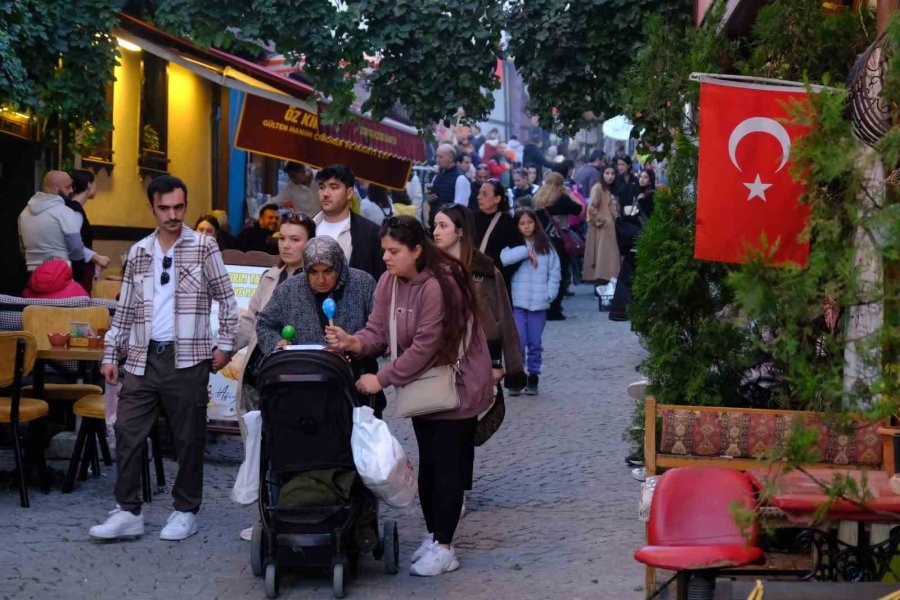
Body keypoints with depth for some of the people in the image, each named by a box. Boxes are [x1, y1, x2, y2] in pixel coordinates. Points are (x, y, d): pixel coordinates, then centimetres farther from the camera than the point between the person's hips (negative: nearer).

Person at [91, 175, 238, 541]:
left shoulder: (204, 247, 1)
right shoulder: (138, 253, 11)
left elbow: (225, 298, 2)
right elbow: (124, 309, 15)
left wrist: (224, 345, -3)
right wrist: (110, 354, 10)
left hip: (187, 358, -4)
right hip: (142, 358, 4)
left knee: (188, 438, 3)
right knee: (128, 432, 0)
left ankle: (186, 511, 13)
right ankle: (127, 511, 5)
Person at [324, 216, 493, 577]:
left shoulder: (438, 286, -25)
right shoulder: (389, 282, 1)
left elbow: (424, 346, -26)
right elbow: (378, 332, -2)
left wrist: (382, 379, -22)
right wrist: (353, 342, -24)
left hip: (456, 386, -8)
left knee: (446, 466, -6)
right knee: (427, 463, 13)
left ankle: (443, 548, -1)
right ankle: (433, 536, 24)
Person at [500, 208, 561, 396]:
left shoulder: (546, 246, 8)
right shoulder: (514, 245, 2)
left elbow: (555, 271, 7)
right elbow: (504, 258, -19)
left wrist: (549, 293, -4)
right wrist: (526, 252, -18)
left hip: (539, 303, 2)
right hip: (517, 302, -2)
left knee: (535, 343, 9)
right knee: (518, 341, -6)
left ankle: (533, 377, 17)